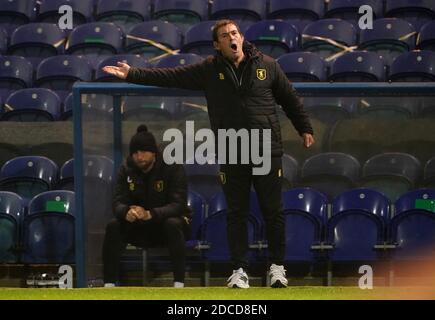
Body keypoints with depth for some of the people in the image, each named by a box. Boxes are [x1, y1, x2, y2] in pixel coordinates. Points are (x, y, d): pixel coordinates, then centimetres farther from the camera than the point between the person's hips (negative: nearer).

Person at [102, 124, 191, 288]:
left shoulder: (173, 168, -17)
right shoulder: (127, 170, -5)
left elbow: (178, 205, -27)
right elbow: (118, 203, -11)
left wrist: (150, 214, -45)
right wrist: (127, 212, -38)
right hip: (140, 229, 3)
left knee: (173, 225, -37)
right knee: (113, 227, -22)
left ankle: (179, 284, -37)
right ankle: (109, 285, -21)